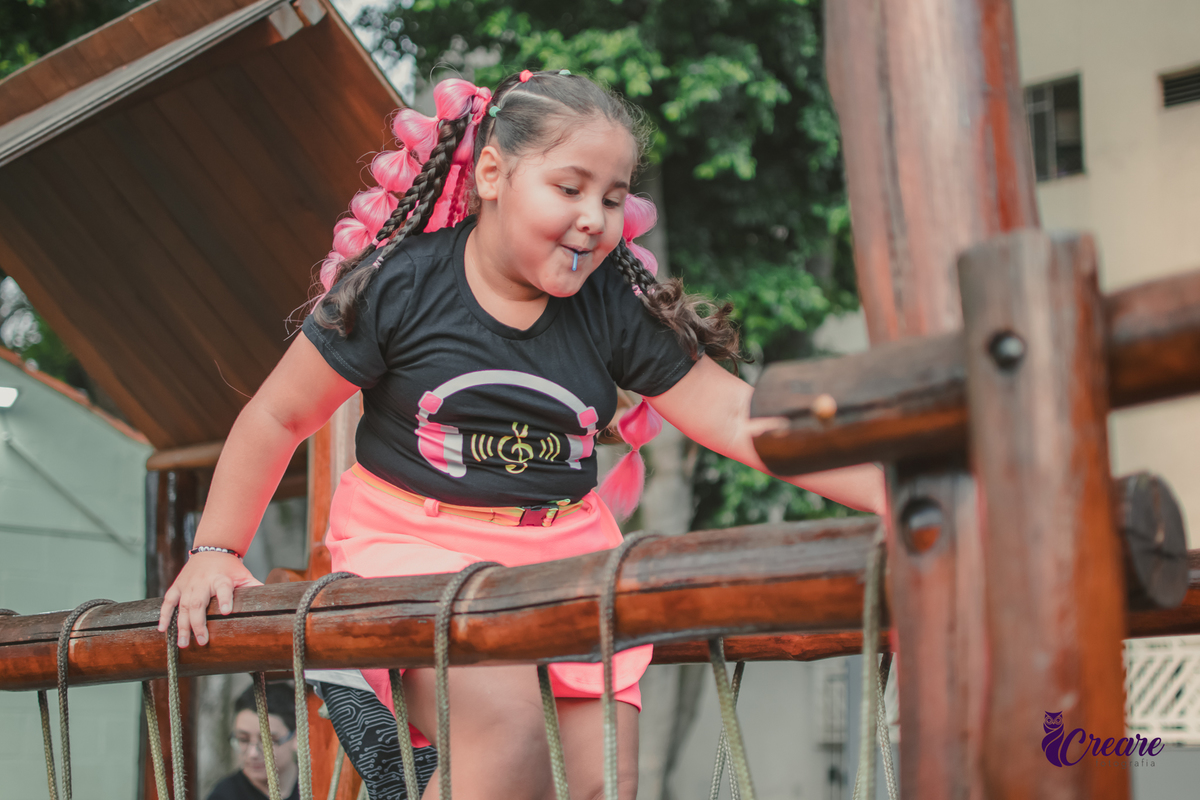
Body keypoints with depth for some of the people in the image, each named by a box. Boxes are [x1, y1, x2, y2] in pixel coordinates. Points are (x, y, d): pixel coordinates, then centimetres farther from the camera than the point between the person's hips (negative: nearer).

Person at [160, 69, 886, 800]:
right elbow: (278, 417, 0)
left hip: (566, 552, 4)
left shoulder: (620, 303, -2)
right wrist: (217, 551, -1)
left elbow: (737, 415, -6)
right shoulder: (398, 282, -9)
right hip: (415, 544, -4)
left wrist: (893, 491, -16)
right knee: (505, 727, -29)